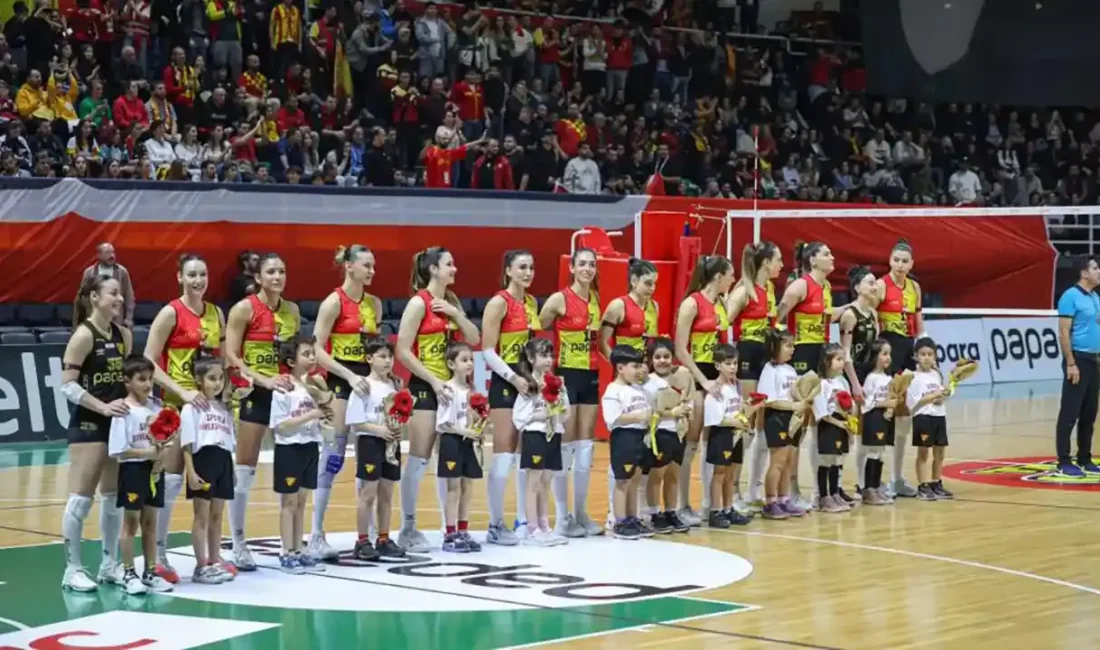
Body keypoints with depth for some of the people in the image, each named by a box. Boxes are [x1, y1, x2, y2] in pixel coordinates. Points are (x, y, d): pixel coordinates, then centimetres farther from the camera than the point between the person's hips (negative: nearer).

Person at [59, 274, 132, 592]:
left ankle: (110, 565, 21)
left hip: (117, 424, 8)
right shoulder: (83, 335, -12)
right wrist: (103, 407, -21)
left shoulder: (123, 335, 9)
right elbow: (67, 385, -15)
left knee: (114, 496, 12)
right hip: (88, 425, -7)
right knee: (81, 497, -4)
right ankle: (73, 569, 2)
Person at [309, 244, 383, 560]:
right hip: (340, 382, -7)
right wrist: (350, 376, -20)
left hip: (366, 381, 7)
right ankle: (316, 536, -4)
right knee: (332, 458, -8)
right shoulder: (334, 302, -9)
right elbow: (317, 349, -13)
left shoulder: (374, 303, 11)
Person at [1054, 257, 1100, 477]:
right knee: (1070, 413, -5)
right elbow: (1063, 333, -14)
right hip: (1078, 359, -8)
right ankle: (1064, 461, -2)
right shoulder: (1070, 296, -10)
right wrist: (1071, 363, -18)